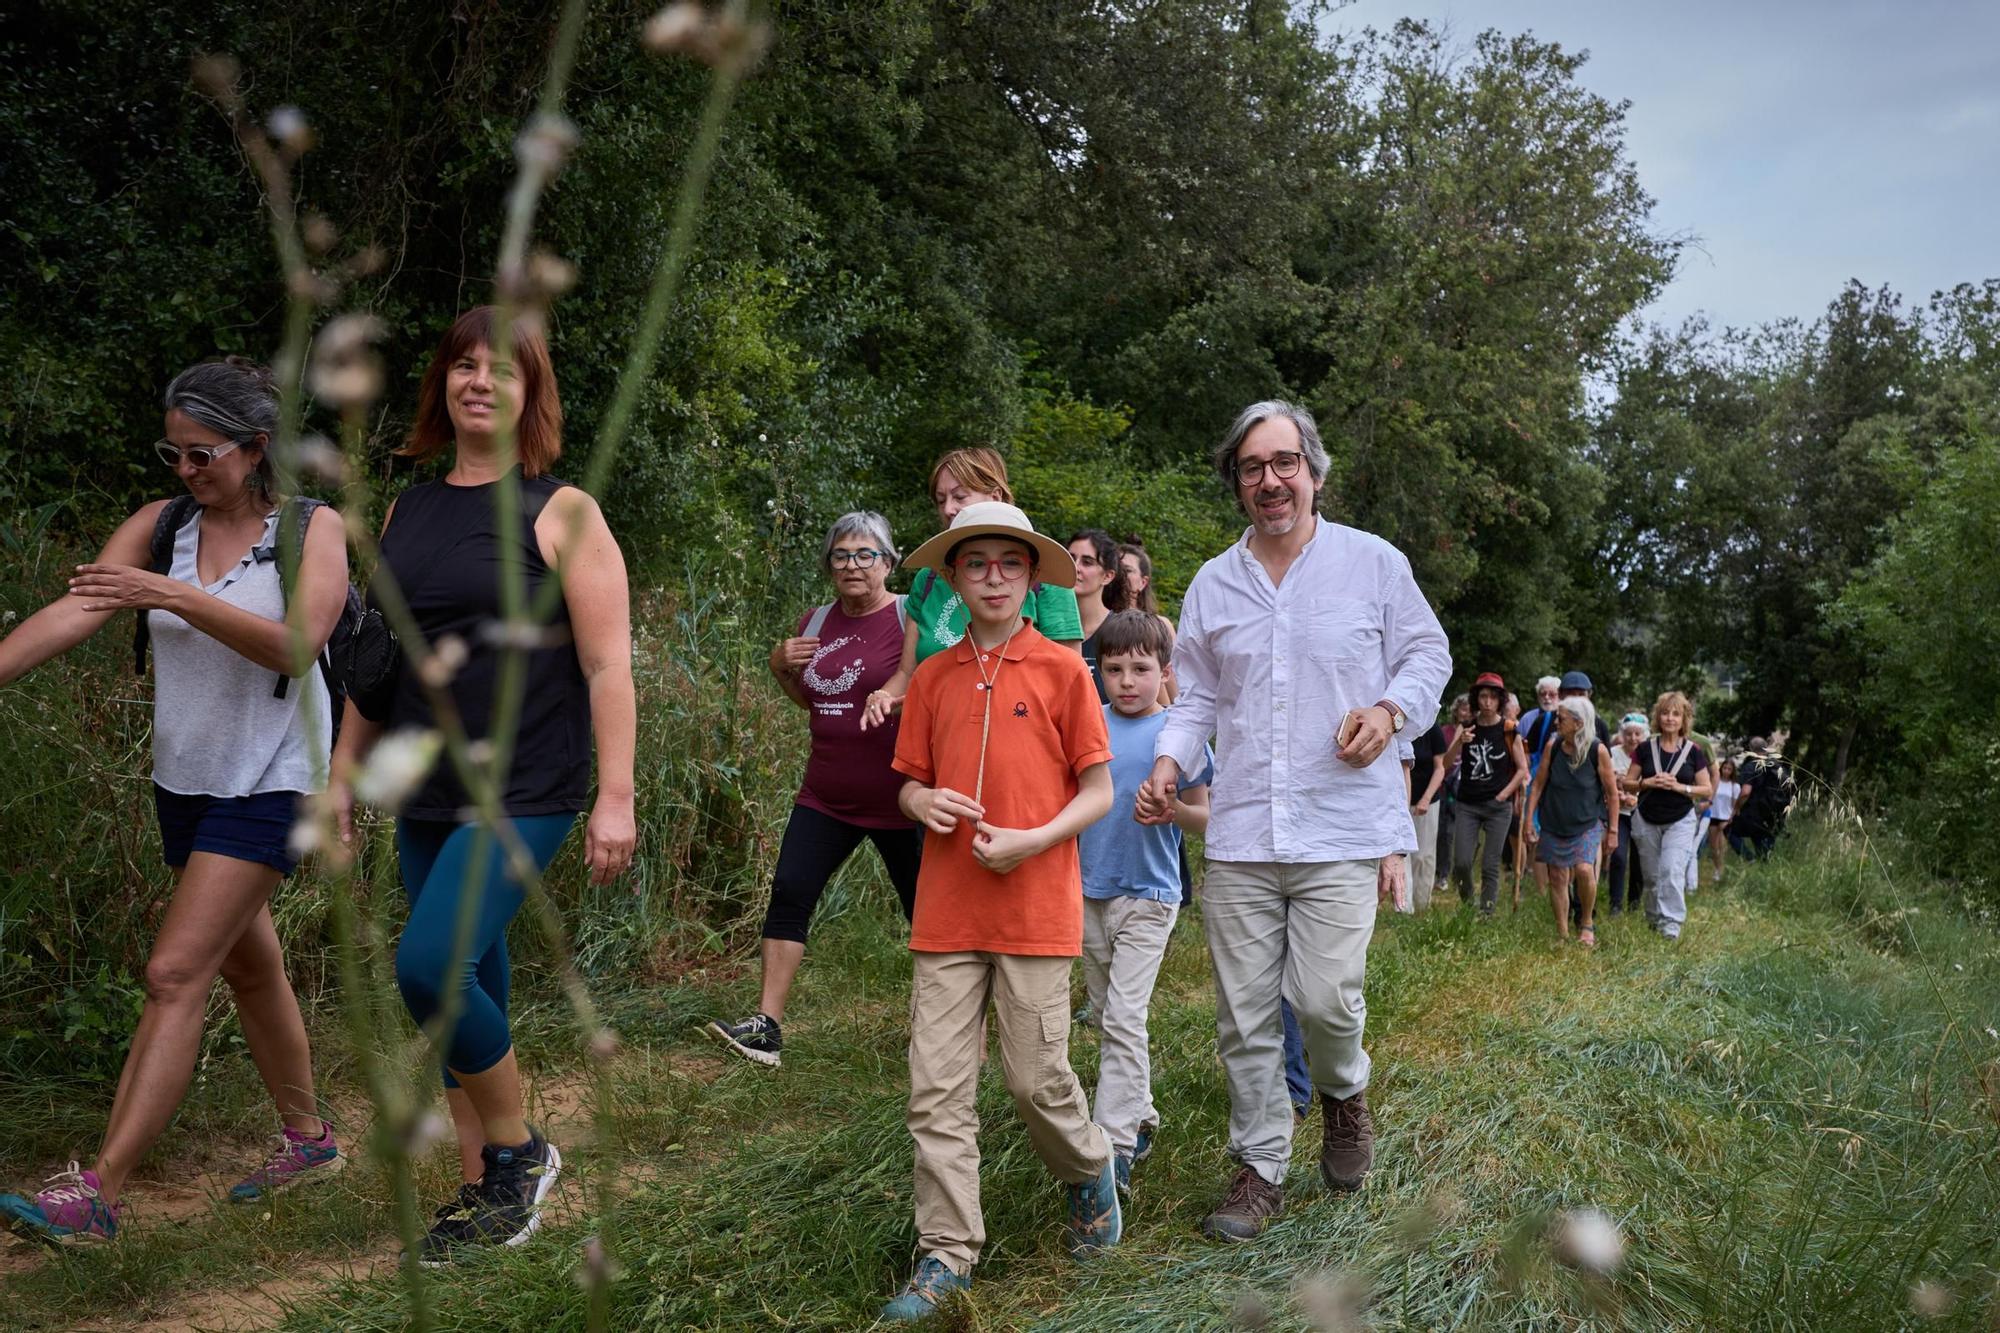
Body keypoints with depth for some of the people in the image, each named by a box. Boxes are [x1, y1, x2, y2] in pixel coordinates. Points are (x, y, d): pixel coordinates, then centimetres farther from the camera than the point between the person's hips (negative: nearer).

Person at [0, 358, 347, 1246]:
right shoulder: (161, 526, 2)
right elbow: (72, 614, -9)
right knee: (247, 968, 17)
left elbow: (294, 645, -24)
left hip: (270, 782, -6)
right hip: (185, 778, 6)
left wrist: (174, 595, -31)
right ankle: (309, 1140, 34)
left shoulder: (310, 529, -10)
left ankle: (100, 1192, -11)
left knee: (175, 975, -12)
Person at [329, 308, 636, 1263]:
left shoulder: (560, 512, -5)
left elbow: (607, 664, -10)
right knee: (467, 992, 10)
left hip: (525, 792, -6)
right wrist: (345, 772, 16)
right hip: (426, 797, 6)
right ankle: (485, 1194, 23)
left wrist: (616, 797, -16)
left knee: (429, 965, -20)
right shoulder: (407, 512, 12)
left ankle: (519, 1150, 2)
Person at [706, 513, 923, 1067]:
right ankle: (767, 1027, 1)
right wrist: (780, 667, 4)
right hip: (827, 796, 5)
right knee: (789, 892, -4)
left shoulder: (911, 617, -9)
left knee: (927, 912, 4)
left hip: (897, 801, -5)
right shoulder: (816, 622, 9)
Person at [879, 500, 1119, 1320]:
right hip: (947, 912, 3)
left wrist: (1033, 840, -14)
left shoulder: (1063, 670, 0)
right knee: (936, 1086, 1)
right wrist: (921, 802, -7)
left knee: (1036, 1077, 2)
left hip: (1035, 908, -3)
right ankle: (947, 1253, 12)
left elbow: (1099, 792, 1)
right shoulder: (933, 678, 9)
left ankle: (1091, 1174, 32)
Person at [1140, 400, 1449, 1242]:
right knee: (1244, 1013, 5)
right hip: (1240, 833, 3)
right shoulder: (1213, 585, 11)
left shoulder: (1374, 563, 3)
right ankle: (1261, 1168, 20)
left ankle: (1344, 1092, 24)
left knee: (1325, 997, -11)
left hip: (1343, 830, -3)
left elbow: (1428, 653, 11)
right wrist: (1170, 761, -2)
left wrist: (1390, 709, -9)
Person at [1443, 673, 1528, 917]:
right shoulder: (1466, 728, 6)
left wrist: (1504, 794, -7)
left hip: (1498, 806, -2)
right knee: (1461, 862, -6)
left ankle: (1486, 913, 5)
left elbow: (1522, 769, 3)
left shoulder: (1509, 731, 0)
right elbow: (1447, 762, -2)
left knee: (1491, 865, -2)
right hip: (1468, 805, 2)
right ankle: (1466, 904, 20)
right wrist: (1459, 742, -20)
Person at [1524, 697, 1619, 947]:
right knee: (1558, 878, 4)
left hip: (1587, 824, -3)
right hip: (1554, 823, 3)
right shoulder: (1552, 746, -6)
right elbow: (1538, 784, 3)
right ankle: (1563, 935, 15)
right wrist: (1529, 820, 0)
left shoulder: (1598, 750, -12)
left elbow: (1612, 792, -3)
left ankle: (1587, 923, 1)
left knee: (1584, 870, -22)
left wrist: (1613, 829, 0)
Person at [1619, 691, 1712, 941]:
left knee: (1672, 871, -16)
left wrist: (1680, 787, -16)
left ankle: (1671, 922, -15)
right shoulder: (1646, 749, 0)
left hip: (1679, 821, -2)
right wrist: (1648, 783, -16)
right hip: (1647, 821, 2)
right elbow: (1627, 783, 3)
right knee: (1651, 875, 10)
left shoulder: (1693, 751, -2)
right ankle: (1653, 918, 27)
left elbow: (1707, 789, -1)